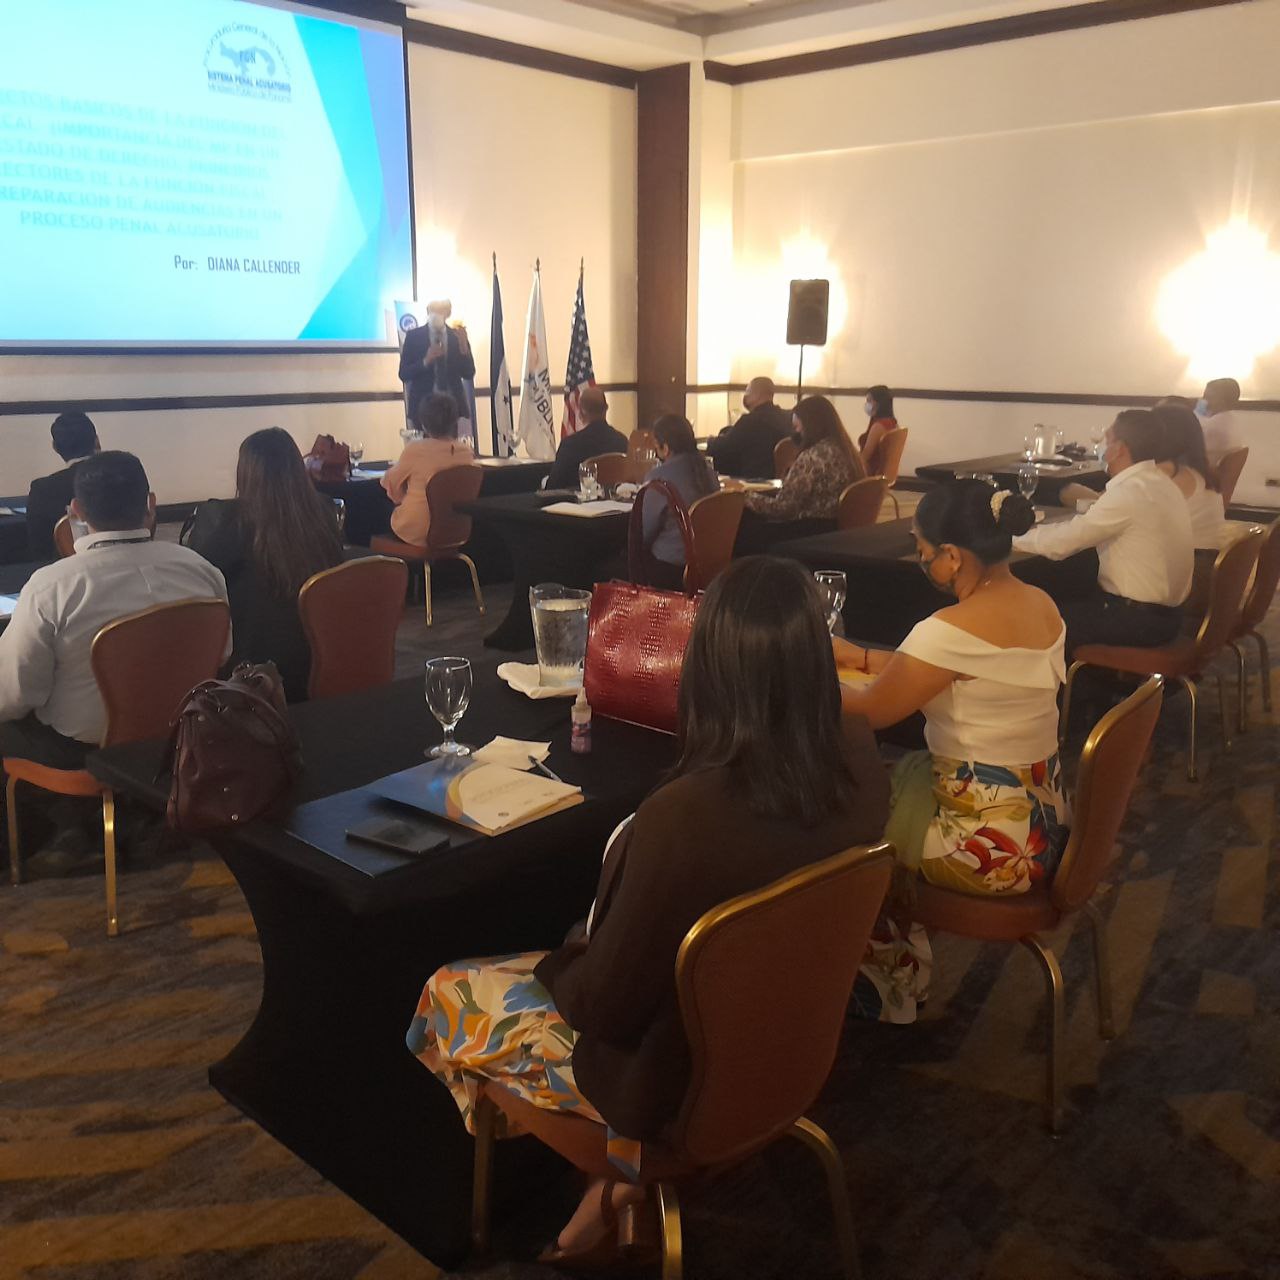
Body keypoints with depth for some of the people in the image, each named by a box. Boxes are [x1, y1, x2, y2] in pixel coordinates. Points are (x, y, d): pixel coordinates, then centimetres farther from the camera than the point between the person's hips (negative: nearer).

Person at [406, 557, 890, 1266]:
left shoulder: (684, 816, -38)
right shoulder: (857, 768, -20)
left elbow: (606, 1004, -23)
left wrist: (554, 963, -5)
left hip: (685, 1077, -6)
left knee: (445, 995, 14)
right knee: (577, 958, 29)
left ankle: (625, 1169, 21)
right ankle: (623, 1165, 20)